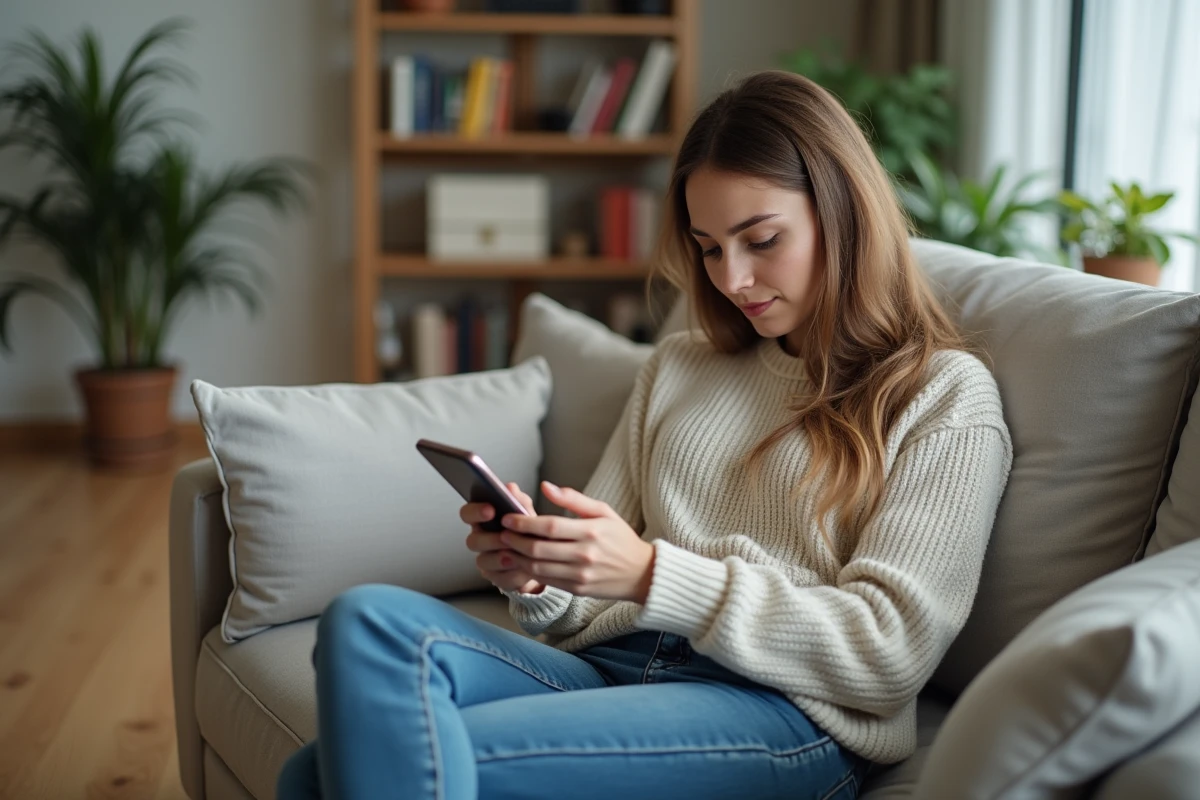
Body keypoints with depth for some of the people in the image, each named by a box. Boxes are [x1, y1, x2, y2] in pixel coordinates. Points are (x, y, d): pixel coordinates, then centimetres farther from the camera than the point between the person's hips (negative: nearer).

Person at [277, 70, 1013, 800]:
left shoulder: (948, 396, 6)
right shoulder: (678, 368, 23)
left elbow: (891, 651, -5)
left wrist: (654, 576, -14)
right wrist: (538, 582, -4)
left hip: (784, 716, -5)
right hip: (609, 670, 6)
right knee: (371, 620, -27)